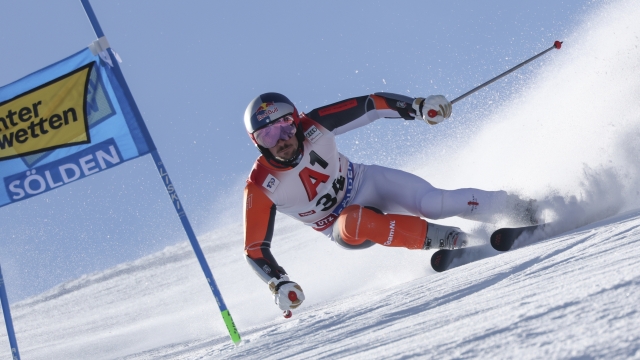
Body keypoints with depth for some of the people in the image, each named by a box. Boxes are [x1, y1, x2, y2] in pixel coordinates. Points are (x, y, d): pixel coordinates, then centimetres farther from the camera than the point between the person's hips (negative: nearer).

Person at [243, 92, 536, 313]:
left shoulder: (313, 126, -22)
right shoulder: (260, 187, -23)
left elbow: (369, 106, -15)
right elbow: (255, 249, -17)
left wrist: (419, 107, -26)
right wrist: (279, 285, -31)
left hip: (369, 183, 1)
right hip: (344, 226, -1)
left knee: (434, 203, -23)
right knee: (355, 222, -37)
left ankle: (516, 207, -6)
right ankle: (435, 237, -24)